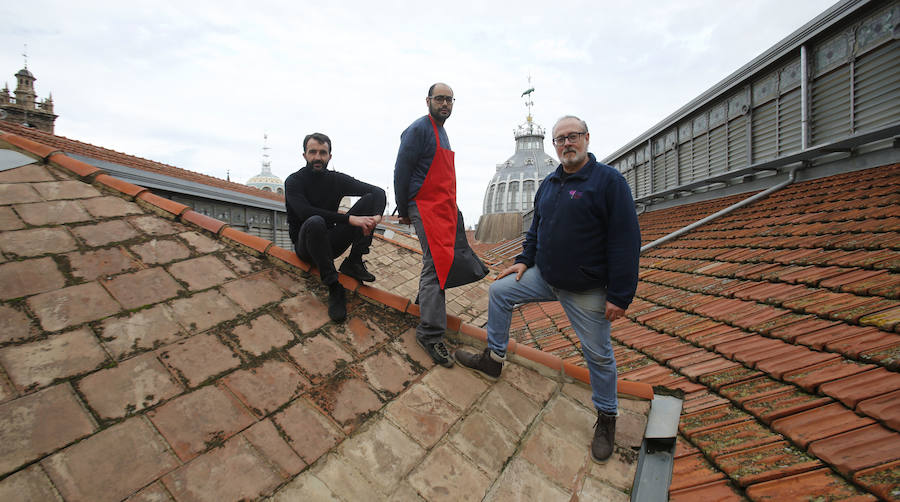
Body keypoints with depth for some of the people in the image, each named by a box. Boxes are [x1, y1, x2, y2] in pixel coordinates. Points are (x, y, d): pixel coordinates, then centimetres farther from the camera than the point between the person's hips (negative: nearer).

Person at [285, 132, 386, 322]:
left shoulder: (337, 180, 3)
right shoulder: (294, 181, -8)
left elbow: (378, 192, -4)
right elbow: (306, 212, -27)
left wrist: (377, 216, -26)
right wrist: (350, 219, -35)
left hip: (330, 243, 4)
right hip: (305, 245, -4)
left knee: (369, 198, -9)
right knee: (315, 222, -40)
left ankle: (353, 262, -15)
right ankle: (334, 288, -30)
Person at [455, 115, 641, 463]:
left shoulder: (608, 180, -14)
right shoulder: (549, 184, 8)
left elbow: (626, 241, -17)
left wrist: (620, 296, -19)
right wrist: (524, 260, 9)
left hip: (587, 291, -6)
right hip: (544, 277, 6)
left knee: (598, 355, 6)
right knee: (499, 292, 6)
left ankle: (607, 417, 29)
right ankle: (494, 359, 21)